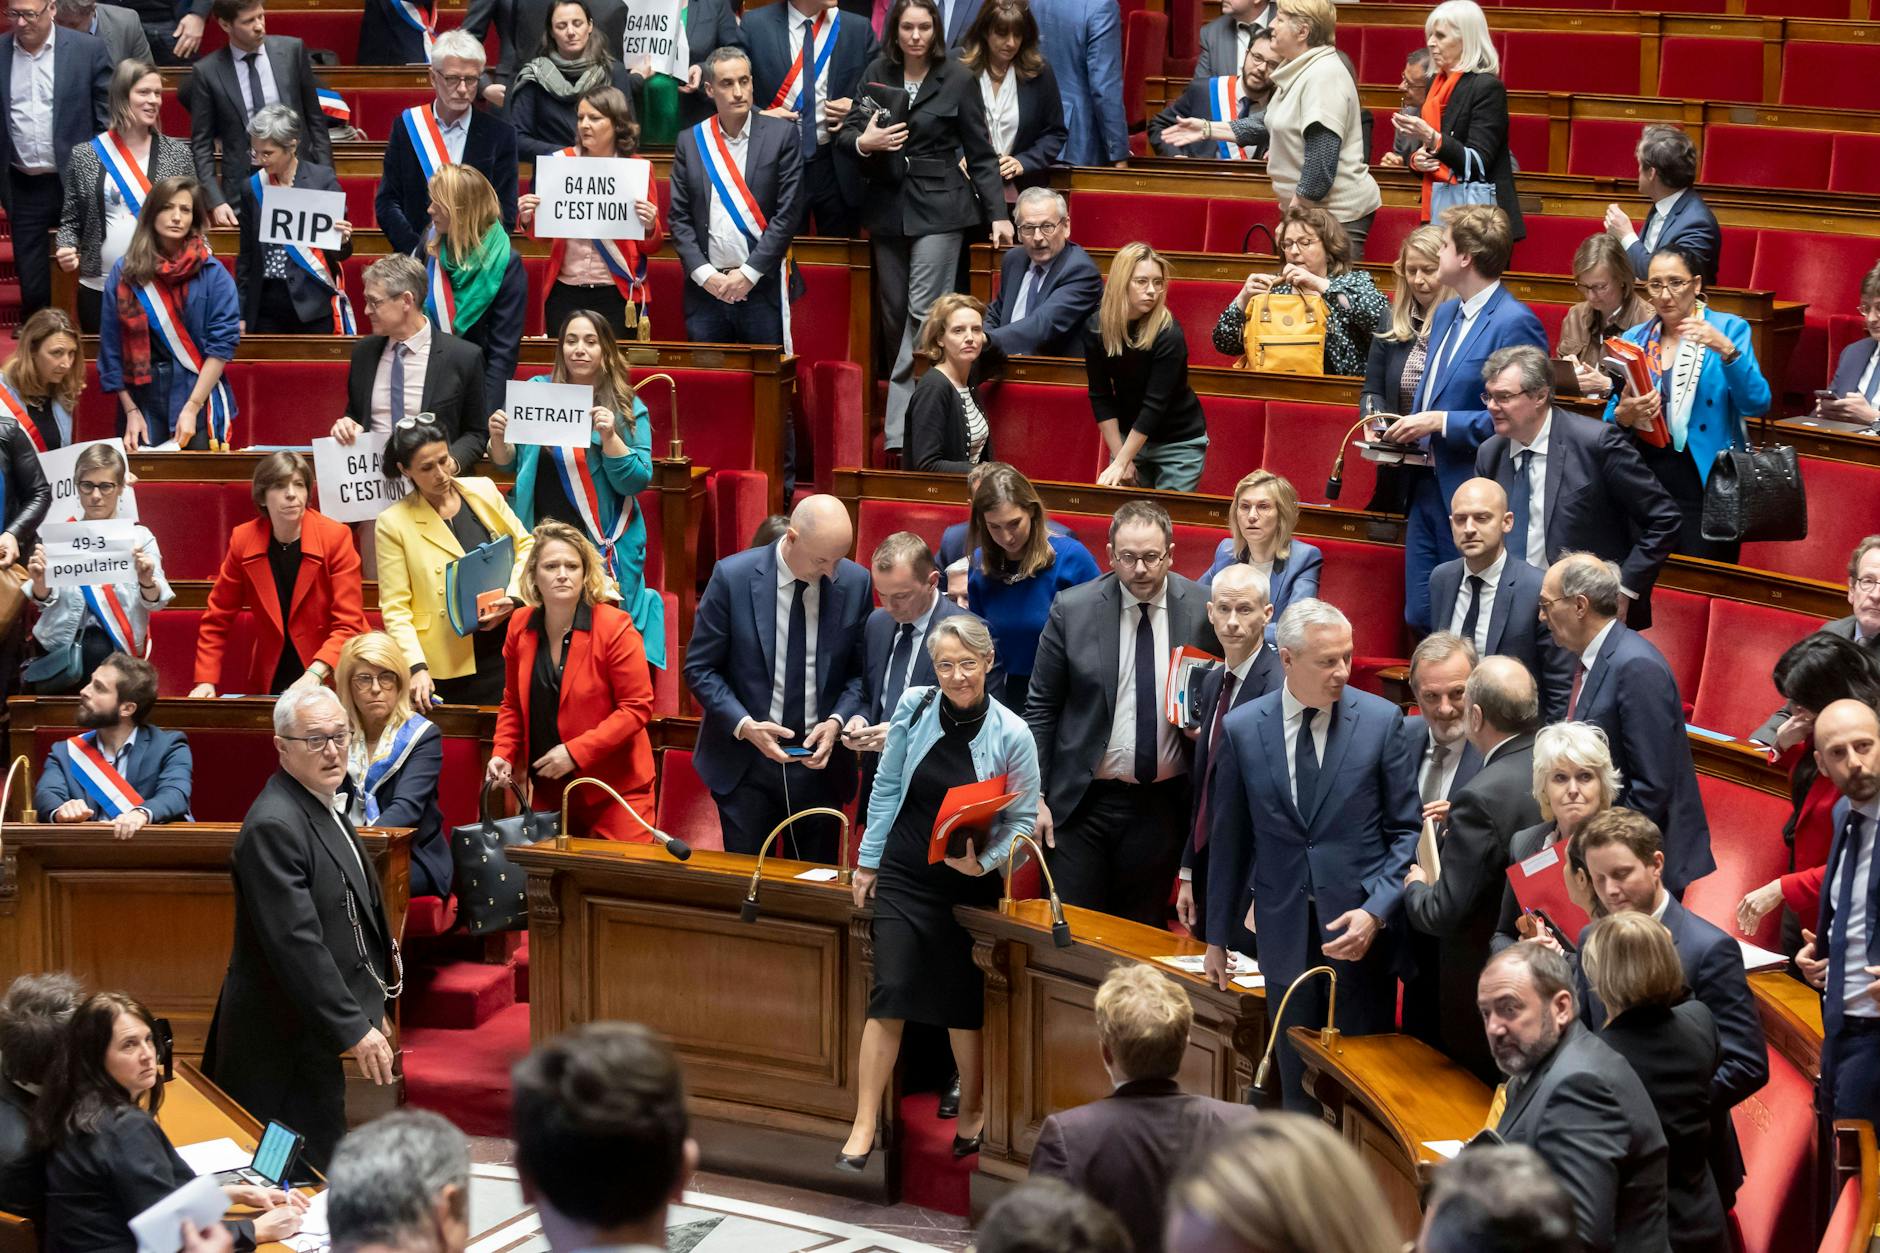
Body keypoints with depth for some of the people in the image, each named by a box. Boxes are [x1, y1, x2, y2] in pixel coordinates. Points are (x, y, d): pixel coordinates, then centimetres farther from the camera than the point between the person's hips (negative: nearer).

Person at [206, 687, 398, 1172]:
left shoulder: (325, 806, 13)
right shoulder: (273, 826, -20)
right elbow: (295, 942, -26)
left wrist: (372, 1010, 21)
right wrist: (353, 1030, -25)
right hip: (290, 1041, -10)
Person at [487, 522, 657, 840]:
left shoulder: (614, 627, -12)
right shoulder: (521, 626, 3)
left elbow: (638, 706, -14)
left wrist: (575, 753, -20)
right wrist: (503, 754, -2)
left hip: (615, 790, -5)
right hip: (548, 790, 5)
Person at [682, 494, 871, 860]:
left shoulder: (855, 583, -4)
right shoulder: (733, 577, -11)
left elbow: (860, 671, 6)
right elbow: (700, 668, -5)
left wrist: (837, 721, -13)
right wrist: (744, 725, -18)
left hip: (818, 761, 2)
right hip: (745, 763, -2)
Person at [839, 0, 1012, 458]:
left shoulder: (957, 80, -4)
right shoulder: (877, 73, 5)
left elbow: (980, 152, 0)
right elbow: (846, 133, 9)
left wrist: (998, 214, -5)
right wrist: (864, 142, -15)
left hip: (939, 208, -4)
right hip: (888, 206, 4)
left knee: (923, 313, -11)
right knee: (892, 314, 6)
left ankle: (901, 431, -12)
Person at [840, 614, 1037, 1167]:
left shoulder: (1012, 735, -11)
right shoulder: (914, 707, -5)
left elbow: (1023, 819, -5)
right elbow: (886, 788, 5)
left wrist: (985, 862, -21)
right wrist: (867, 862, 8)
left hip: (969, 883, -1)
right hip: (905, 873, 1)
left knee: (963, 1000, 9)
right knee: (890, 993, -8)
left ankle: (972, 1112, 31)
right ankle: (863, 1128, -5)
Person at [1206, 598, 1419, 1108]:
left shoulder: (1381, 720, -4)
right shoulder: (1241, 730, 0)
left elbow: (1406, 830, 0)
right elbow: (1229, 840, 8)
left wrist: (1376, 912, -11)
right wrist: (1218, 933, 12)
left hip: (1361, 932, -1)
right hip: (1286, 931, 1)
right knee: (1297, 1084, 8)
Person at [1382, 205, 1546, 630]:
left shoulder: (1515, 324, -14)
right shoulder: (1445, 314, 17)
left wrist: (1441, 423, -18)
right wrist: (1409, 428, 9)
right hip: (1427, 490, 9)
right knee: (1421, 619, 10)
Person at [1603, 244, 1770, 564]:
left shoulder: (1729, 330, 0)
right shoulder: (1634, 339, 11)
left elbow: (1756, 404, -12)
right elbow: (1610, 422, 11)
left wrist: (1727, 350, -23)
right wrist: (1625, 414, -12)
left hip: (1705, 482, -3)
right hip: (1645, 479, 4)